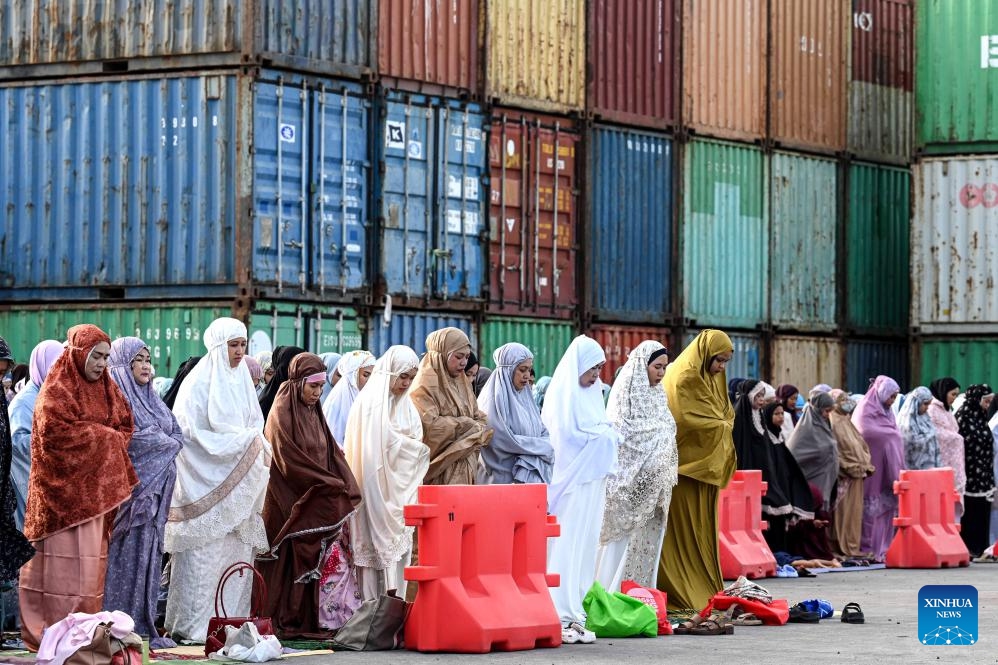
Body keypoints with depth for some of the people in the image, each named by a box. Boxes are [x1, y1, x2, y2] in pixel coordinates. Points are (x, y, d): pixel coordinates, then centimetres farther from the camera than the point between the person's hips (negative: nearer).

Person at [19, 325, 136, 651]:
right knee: (67, 557, -9)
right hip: (66, 487, -7)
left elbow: (125, 428, 16)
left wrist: (111, 441, -6)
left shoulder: (107, 389, 15)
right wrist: (102, 436, -12)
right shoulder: (56, 391, -7)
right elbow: (54, 432, -19)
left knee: (91, 559, 5)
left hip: (97, 487, 7)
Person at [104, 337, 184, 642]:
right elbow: (129, 439, -16)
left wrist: (160, 444, -5)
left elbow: (177, 434, 15)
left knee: (146, 555, 5)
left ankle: (142, 624, 6)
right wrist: (165, 444, -2)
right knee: (122, 556, -9)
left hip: (153, 489, 8)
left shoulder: (150, 399, 21)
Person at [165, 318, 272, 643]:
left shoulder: (241, 381, 16)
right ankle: (193, 625, -7)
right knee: (204, 554, -9)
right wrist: (242, 442, -13)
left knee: (237, 554, 4)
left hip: (238, 486, 7)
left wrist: (254, 444, -2)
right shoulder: (199, 382, -6)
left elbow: (254, 426, 21)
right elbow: (193, 432, -12)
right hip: (206, 480, -7)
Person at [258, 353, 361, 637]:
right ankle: (288, 622, -4)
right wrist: (329, 483, -12)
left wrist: (343, 486, 1)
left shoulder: (314, 412, 17)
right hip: (292, 502, -7)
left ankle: (312, 621, 3)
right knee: (293, 559, -8)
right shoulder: (282, 413, -8)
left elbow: (332, 453, 16)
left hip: (319, 501, 7)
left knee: (321, 557, 2)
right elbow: (290, 459, -14)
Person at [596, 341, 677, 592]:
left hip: (654, 484, 7)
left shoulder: (658, 395, 14)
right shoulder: (626, 392, -8)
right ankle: (615, 591, -2)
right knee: (624, 535, -6)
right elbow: (620, 438, -11)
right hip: (631, 482, -7)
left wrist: (668, 476, 12)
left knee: (648, 539, 6)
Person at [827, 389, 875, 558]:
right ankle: (846, 547, -3)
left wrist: (865, 465, 13)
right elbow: (839, 448, -16)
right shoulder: (834, 423, -9)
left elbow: (860, 445, 23)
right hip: (846, 474, -9)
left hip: (856, 473, 9)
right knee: (845, 511, -6)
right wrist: (854, 466, -17)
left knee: (854, 511, 10)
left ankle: (852, 547, 13)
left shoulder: (846, 421, 19)